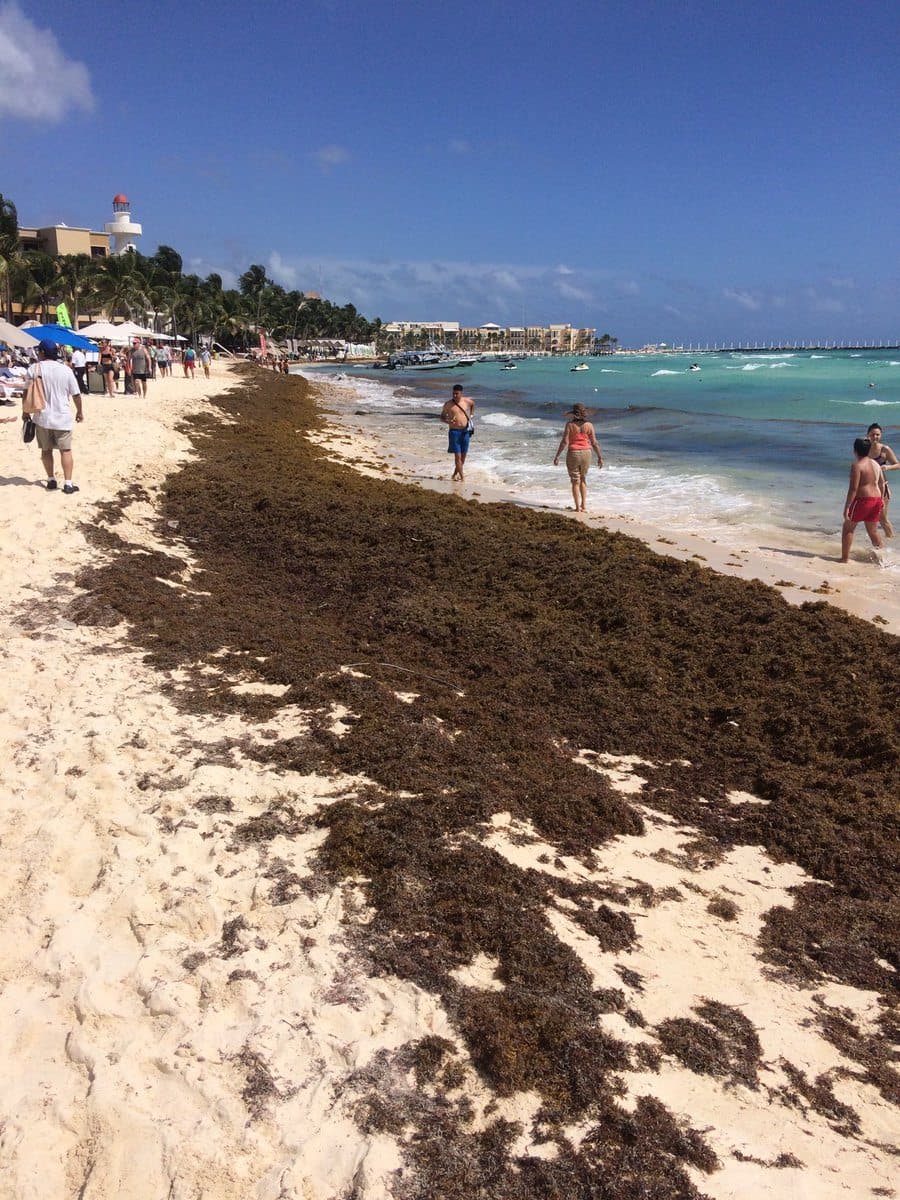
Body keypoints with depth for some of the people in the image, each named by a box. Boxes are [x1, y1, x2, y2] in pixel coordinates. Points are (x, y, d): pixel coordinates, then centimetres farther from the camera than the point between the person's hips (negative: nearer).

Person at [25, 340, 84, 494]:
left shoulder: (34, 369, -5)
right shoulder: (66, 369, -4)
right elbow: (76, 394, -1)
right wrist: (79, 411, 13)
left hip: (42, 417, 1)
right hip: (63, 417, 0)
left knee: (46, 450, 13)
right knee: (65, 450, 3)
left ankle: (51, 481, 18)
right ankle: (68, 484, -1)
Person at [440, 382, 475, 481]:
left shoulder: (467, 401, 1)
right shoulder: (448, 404, -6)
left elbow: (473, 404, 25)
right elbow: (442, 416, 2)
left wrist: (471, 415, 16)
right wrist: (448, 421, -17)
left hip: (466, 431, 4)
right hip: (454, 431, -4)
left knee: (463, 454, 9)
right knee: (457, 455, -9)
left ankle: (456, 473, 28)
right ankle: (461, 477, -4)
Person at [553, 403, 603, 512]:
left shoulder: (570, 424, -9)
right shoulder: (589, 425, -2)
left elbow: (564, 442, -13)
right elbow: (594, 443, -1)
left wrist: (557, 456, -8)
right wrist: (599, 457, 9)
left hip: (573, 454, -2)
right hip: (586, 453, 3)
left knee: (575, 481, 8)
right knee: (583, 480, 20)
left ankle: (578, 507, 5)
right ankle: (584, 505, 13)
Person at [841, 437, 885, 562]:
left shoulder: (857, 466, -13)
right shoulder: (876, 464, 10)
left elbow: (853, 488, -18)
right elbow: (882, 484, 16)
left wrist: (846, 507, -16)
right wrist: (881, 499, 30)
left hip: (862, 500, -7)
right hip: (876, 500, 7)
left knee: (848, 528, 5)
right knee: (873, 531, 19)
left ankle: (845, 558, 2)